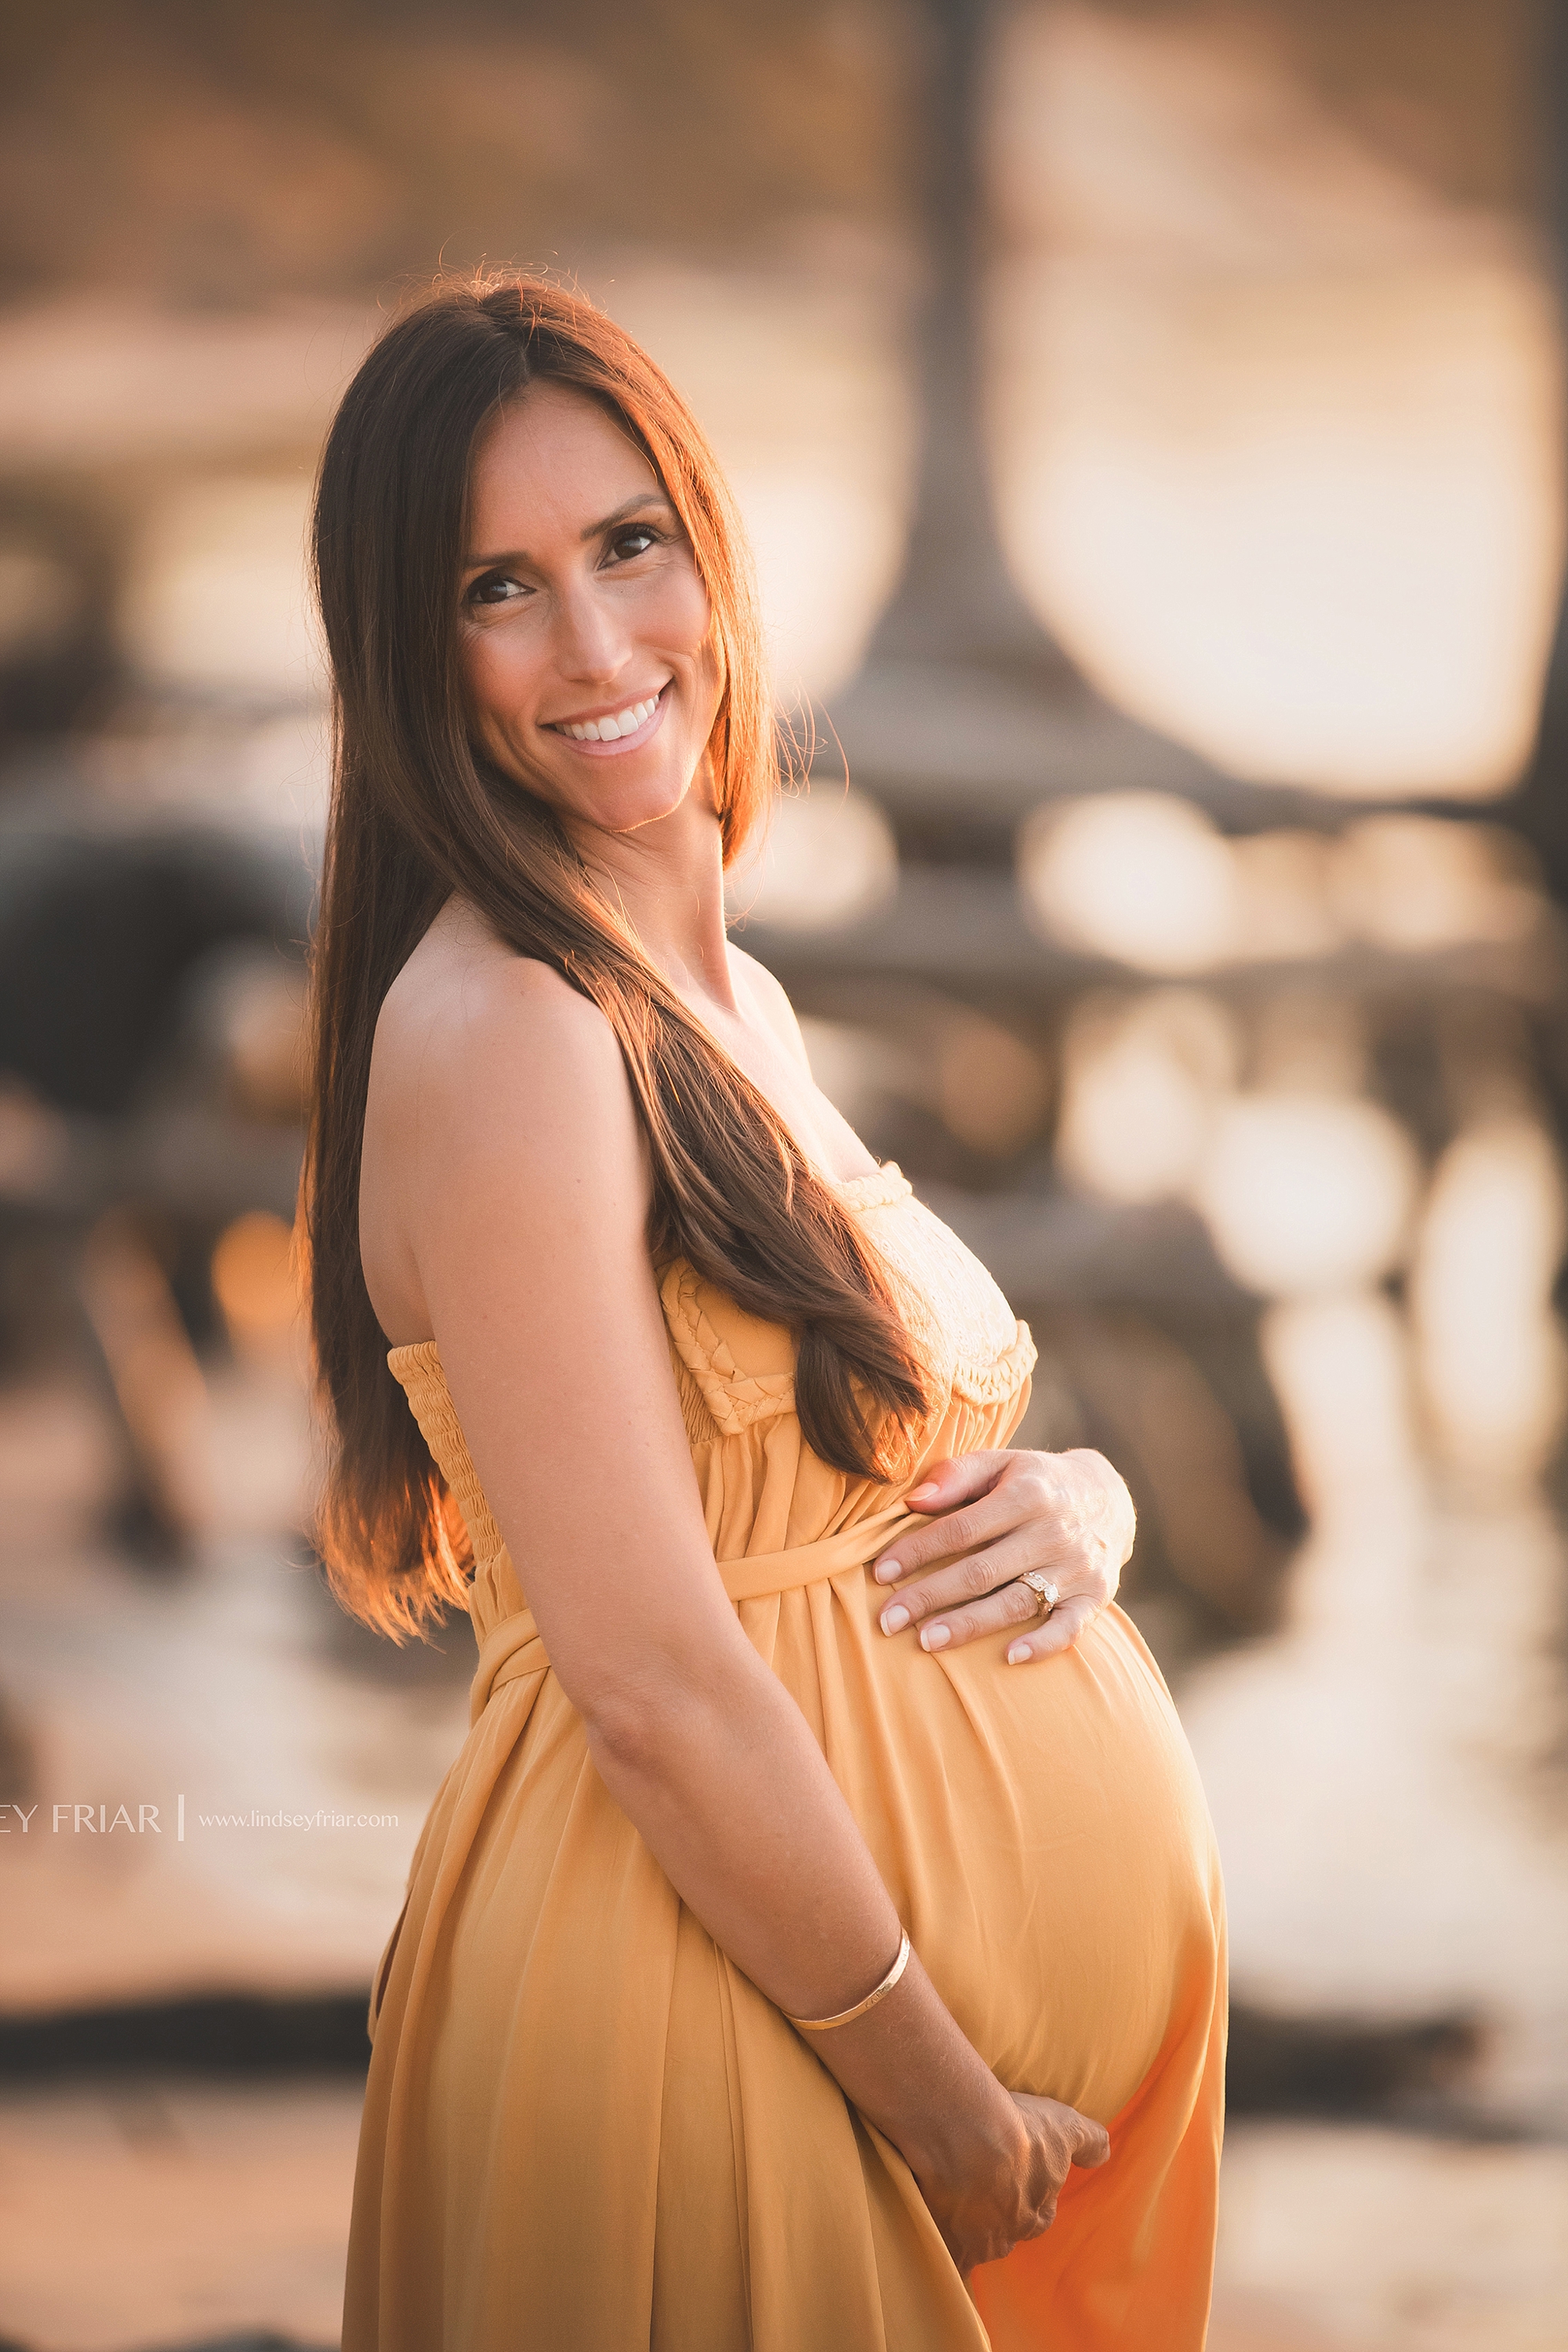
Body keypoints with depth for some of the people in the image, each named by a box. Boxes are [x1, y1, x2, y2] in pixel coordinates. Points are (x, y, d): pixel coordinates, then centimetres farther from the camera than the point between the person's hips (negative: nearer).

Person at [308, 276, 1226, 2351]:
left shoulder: (730, 1002, 10)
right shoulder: (500, 1030, -19)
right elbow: (659, 1692, -22)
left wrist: (1080, 1502, -6)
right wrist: (955, 2123, -15)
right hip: (723, 2006, -9)